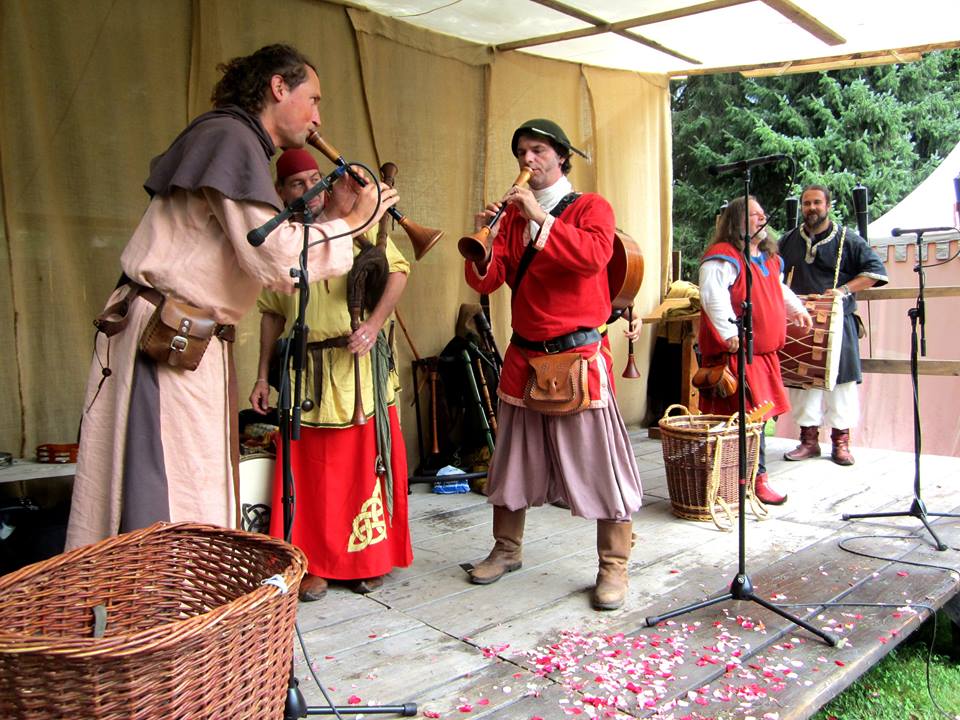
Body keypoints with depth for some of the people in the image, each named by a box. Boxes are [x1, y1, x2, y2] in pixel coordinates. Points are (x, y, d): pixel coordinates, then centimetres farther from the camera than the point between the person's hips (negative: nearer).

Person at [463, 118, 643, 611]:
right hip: (523, 356, 5)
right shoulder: (512, 215, 11)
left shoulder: (590, 207, 0)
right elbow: (486, 282, 2)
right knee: (513, 458, 14)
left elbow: (595, 254, -22)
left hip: (579, 356, -4)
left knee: (600, 461, -1)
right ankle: (506, 551, 31)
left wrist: (541, 218, -23)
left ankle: (613, 567, 13)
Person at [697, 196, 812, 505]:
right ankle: (757, 477, 3)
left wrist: (797, 309, 31)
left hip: (764, 351, 10)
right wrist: (729, 332, -34)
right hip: (734, 352, -9)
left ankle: (752, 476, 22)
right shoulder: (723, 257, -13)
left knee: (761, 413, 12)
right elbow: (712, 295, -28)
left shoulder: (769, 257, 17)